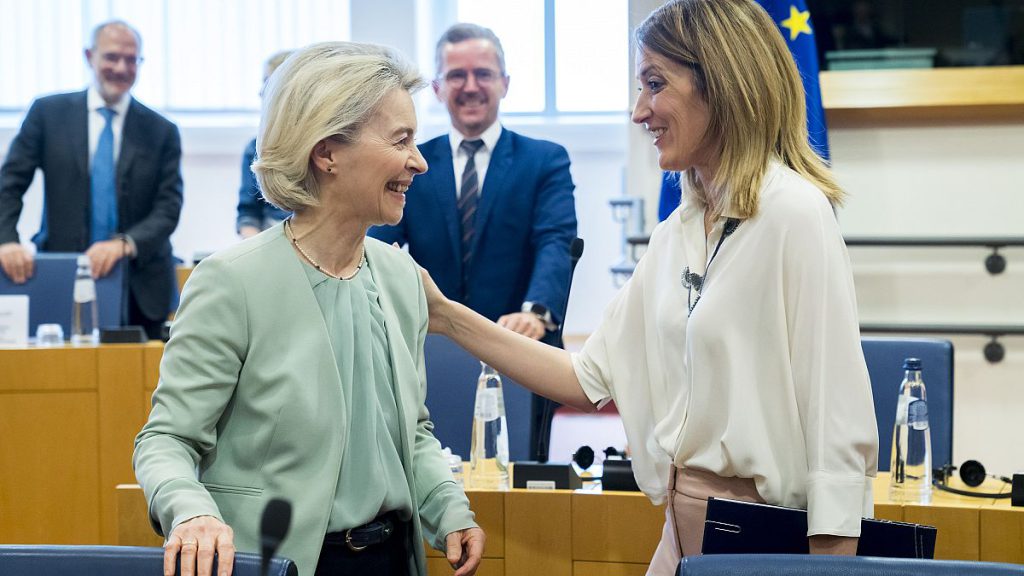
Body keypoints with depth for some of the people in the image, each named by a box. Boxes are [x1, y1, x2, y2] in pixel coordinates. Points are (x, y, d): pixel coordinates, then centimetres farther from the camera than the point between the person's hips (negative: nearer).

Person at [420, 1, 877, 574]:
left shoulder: (793, 214, -15)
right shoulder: (678, 230, 9)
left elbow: (839, 419, -18)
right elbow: (593, 377, 10)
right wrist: (448, 317, 7)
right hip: (684, 526, 8)